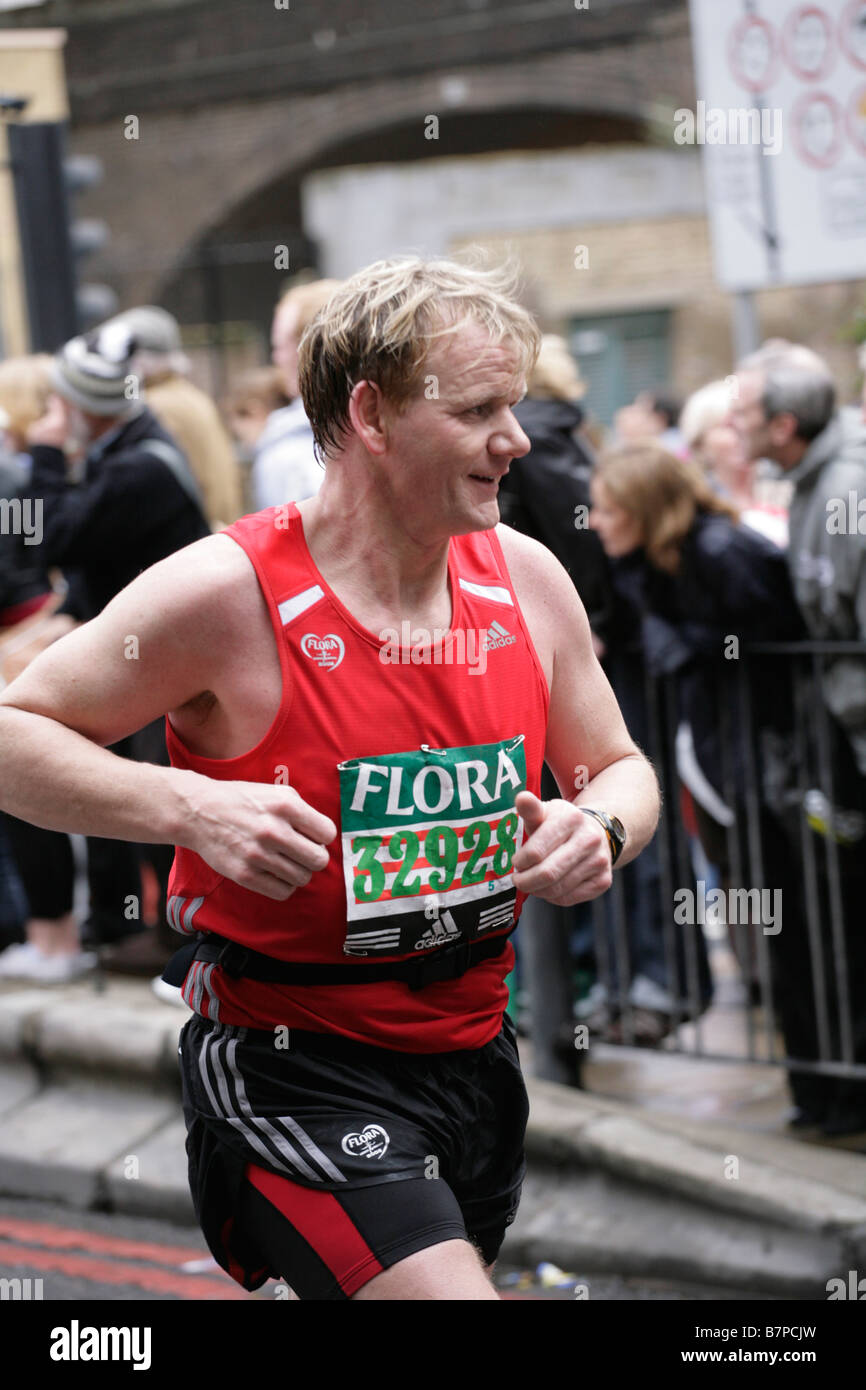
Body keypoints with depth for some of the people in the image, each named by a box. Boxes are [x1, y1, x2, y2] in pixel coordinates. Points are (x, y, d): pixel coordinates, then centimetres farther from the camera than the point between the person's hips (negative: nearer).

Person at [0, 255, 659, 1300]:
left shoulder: (527, 579, 1)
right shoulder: (228, 593, -16)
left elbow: (623, 771, 15)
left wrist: (601, 824, -8)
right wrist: (187, 805, -24)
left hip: (475, 1056, 7)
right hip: (290, 1071, -7)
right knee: (443, 1289, -22)